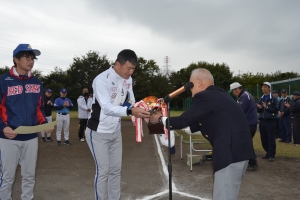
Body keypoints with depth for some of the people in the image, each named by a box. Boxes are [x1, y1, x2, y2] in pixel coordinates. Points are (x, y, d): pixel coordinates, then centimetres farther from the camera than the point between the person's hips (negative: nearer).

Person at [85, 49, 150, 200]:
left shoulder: (128, 79, -1)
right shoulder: (101, 80, -24)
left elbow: (131, 103, 4)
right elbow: (107, 108, -34)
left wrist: (142, 112, -16)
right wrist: (130, 111, -47)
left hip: (116, 132, 7)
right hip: (98, 133, -7)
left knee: (116, 169, 13)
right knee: (103, 170, -3)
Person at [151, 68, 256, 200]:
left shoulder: (204, 96, -11)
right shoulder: (217, 94, 19)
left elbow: (183, 120, -9)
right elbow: (198, 124, 24)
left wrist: (161, 119, 7)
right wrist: (174, 125, 25)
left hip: (231, 151, -10)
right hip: (238, 148, 10)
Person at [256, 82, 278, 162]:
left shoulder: (273, 99, -3)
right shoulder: (260, 99, 13)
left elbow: (276, 110, -10)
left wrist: (267, 107, -19)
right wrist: (259, 108, -8)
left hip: (270, 121, -5)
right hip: (262, 121, 5)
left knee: (271, 139, -3)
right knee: (263, 139, 9)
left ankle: (271, 155, 5)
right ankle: (268, 152, 23)